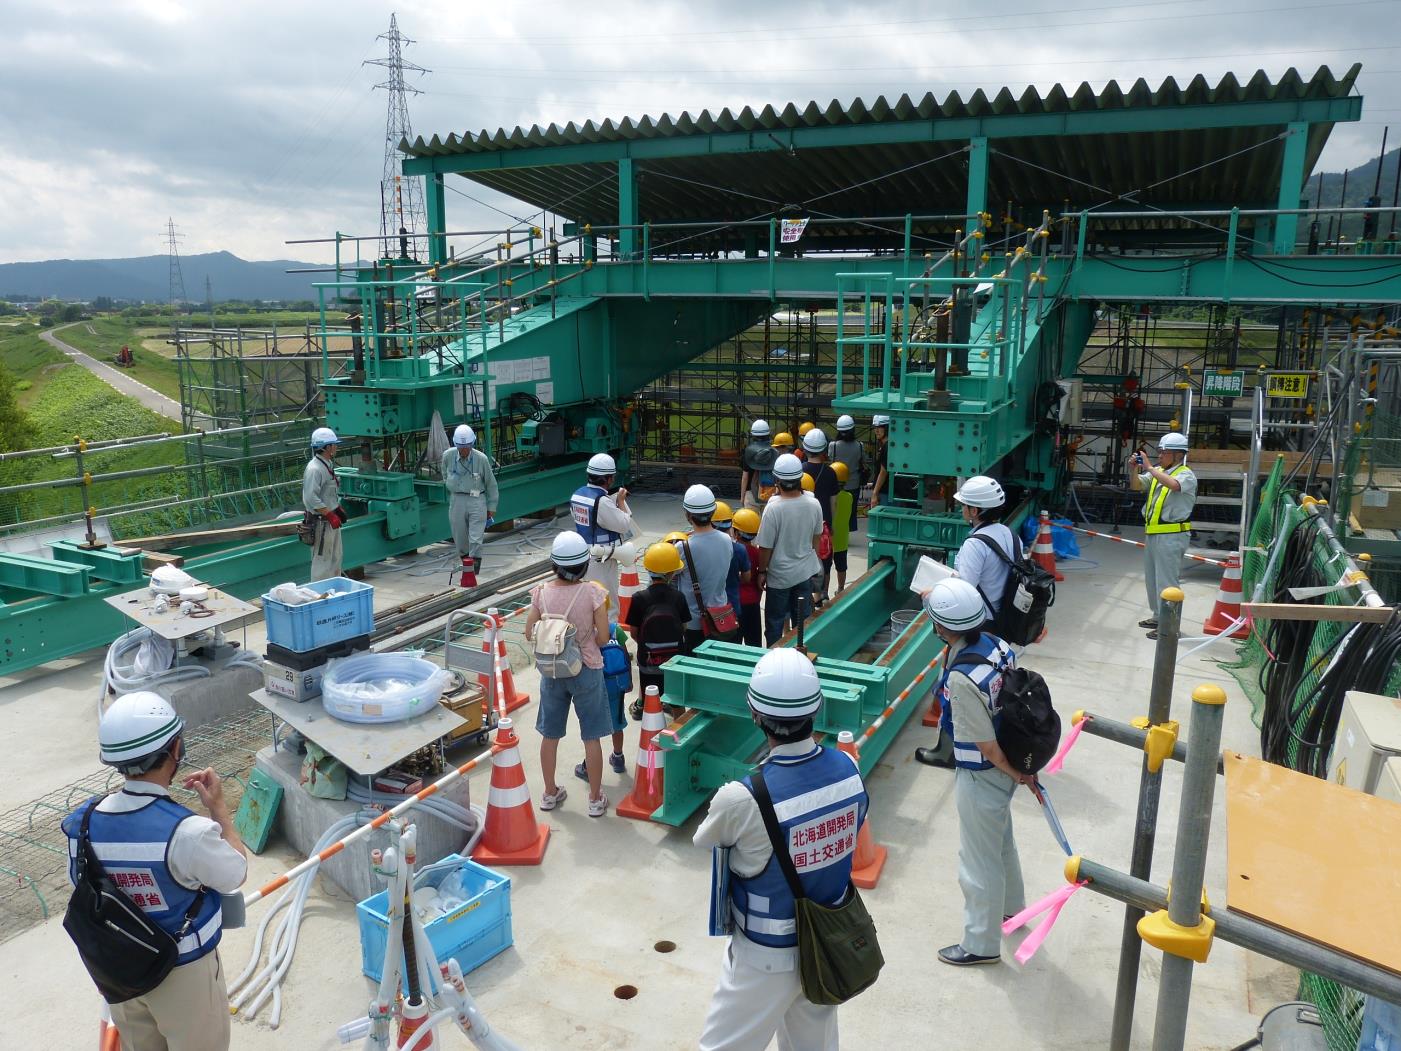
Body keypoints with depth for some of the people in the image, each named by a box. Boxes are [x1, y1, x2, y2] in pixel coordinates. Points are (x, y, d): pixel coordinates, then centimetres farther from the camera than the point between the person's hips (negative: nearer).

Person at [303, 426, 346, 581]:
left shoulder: (328, 465, 11)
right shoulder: (314, 469, -21)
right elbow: (311, 499, -26)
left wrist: (338, 510, 15)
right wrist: (330, 515, -25)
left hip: (332, 521, 10)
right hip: (321, 523, -10)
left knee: (335, 558, 19)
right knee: (322, 561, -2)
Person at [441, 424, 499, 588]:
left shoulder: (481, 459, -9)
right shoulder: (448, 456, -3)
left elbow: (491, 484, 1)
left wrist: (491, 509, 4)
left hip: (477, 502, -3)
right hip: (456, 501, 3)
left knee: (475, 540, -10)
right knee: (460, 539, 9)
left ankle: (472, 572, -5)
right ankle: (466, 567, 26)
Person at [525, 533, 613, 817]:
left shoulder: (541, 593, -11)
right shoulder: (593, 592, -18)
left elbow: (529, 634, -4)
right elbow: (603, 637, -14)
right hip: (586, 670, -2)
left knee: (550, 735, 19)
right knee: (592, 737, 11)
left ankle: (550, 793, 34)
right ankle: (595, 799, 22)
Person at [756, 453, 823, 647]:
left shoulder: (773, 508, -24)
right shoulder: (814, 505, -10)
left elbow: (766, 547, -16)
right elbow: (816, 537, 5)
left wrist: (762, 571, -1)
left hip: (779, 575, -4)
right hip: (805, 572, 4)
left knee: (774, 624, 11)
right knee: (802, 621, 18)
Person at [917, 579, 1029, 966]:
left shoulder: (961, 678, -34)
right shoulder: (996, 644, -10)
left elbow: (986, 744, -24)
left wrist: (1015, 773, -5)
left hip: (980, 775, -9)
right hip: (1005, 767, 9)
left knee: (978, 860, 11)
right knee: (1001, 838, 31)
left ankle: (981, 944, 30)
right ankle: (1010, 903, 55)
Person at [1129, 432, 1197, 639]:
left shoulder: (1186, 474, -10)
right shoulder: (1158, 472, 12)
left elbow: (1173, 484, -31)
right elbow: (1136, 485, 13)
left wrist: (1149, 467, -29)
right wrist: (1133, 469, -5)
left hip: (1171, 536, -8)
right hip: (1153, 533, 8)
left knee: (1166, 581, -7)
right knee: (1152, 578, 18)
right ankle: (1158, 616, 31)